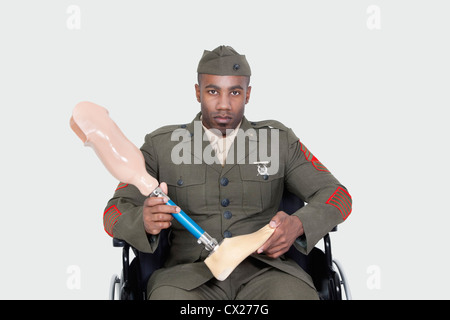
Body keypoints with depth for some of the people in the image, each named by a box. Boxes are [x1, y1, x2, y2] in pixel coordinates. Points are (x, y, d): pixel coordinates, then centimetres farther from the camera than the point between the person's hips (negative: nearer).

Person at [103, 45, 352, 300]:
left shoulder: (278, 140, 10)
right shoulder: (161, 145, 9)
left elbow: (338, 197, 7)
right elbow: (114, 214, 5)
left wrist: (297, 225, -16)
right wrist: (145, 221, -20)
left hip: (264, 268, 1)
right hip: (192, 274, -1)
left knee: (298, 295, -32)